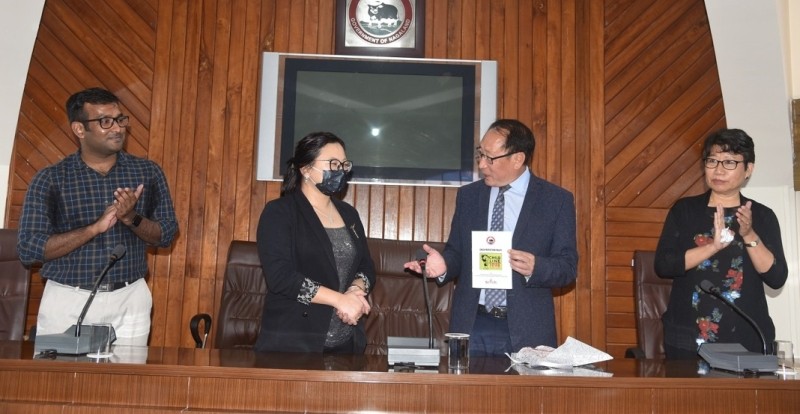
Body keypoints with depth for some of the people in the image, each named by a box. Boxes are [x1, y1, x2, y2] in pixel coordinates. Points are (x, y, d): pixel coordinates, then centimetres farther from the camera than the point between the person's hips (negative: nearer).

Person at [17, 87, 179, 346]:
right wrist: (96, 227, -20)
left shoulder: (147, 172, 2)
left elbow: (166, 235, 4)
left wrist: (132, 218, -16)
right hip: (67, 301, -1)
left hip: (129, 300, 1)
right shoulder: (50, 179, -4)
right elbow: (29, 249, -10)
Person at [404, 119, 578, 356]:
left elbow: (568, 266, -3)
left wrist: (535, 268, -23)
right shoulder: (468, 196, 7)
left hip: (527, 330, -2)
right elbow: (457, 252, 12)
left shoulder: (557, 200, -2)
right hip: (471, 326, 2)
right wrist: (444, 264, -10)